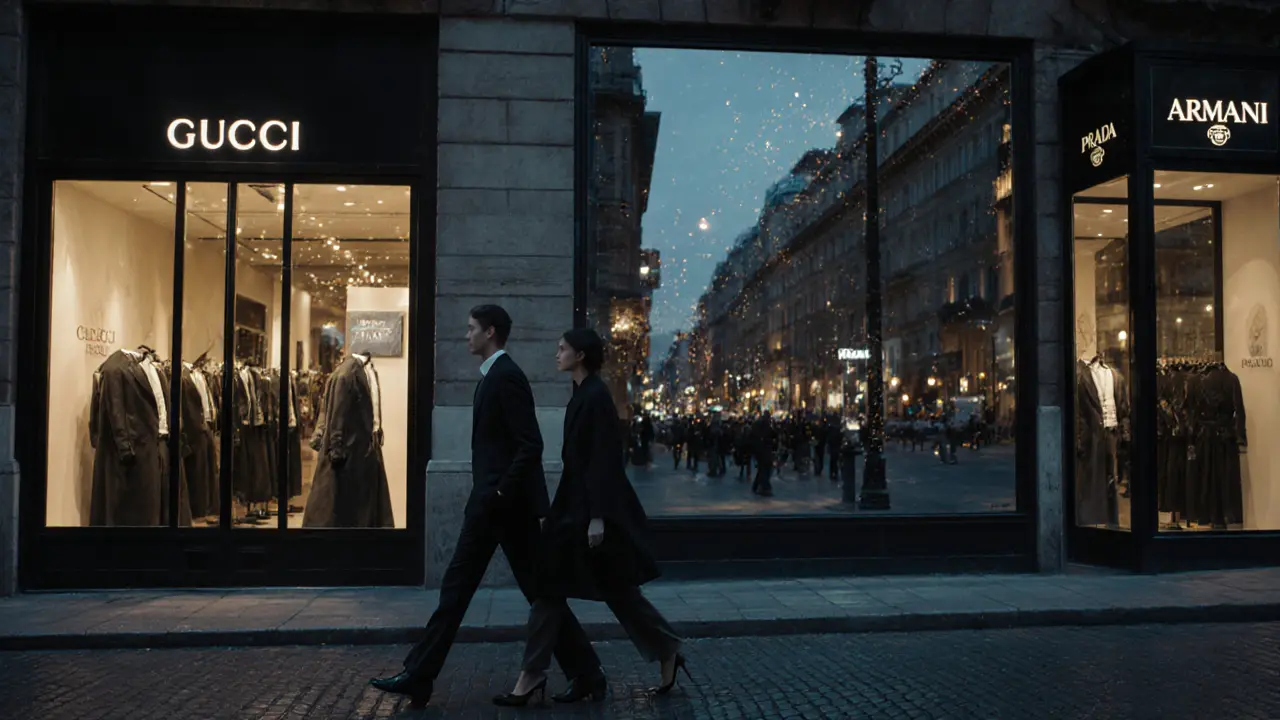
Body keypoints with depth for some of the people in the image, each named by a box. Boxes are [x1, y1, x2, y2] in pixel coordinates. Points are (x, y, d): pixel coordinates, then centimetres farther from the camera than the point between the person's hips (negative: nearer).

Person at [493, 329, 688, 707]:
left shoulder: (596, 395, -15)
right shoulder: (582, 394, 13)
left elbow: (605, 458, -20)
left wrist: (598, 517, -22)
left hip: (593, 506, -10)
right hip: (575, 504, 10)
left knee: (618, 589, 2)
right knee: (549, 583, 6)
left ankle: (668, 652, 20)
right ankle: (533, 675, 11)